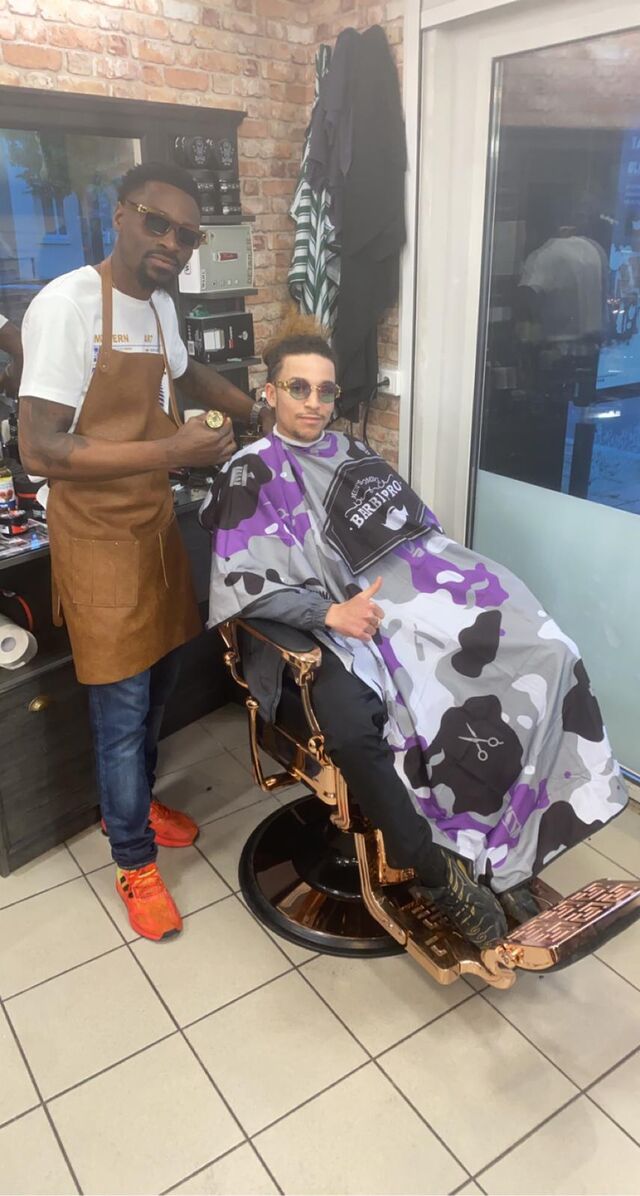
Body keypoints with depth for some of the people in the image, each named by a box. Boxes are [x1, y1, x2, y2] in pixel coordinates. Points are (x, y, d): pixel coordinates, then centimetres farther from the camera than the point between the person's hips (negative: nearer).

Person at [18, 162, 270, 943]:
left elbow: (188, 372, 29)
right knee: (121, 711, 1)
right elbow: (39, 449, -24)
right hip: (98, 538, -8)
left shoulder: (158, 305, 7)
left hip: (156, 524, 8)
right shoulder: (66, 305, -18)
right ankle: (135, 865, 21)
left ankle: (134, 803, 42)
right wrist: (172, 450, -26)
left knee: (159, 685, 18)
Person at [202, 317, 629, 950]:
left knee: (540, 656, -17)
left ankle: (501, 855, -8)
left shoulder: (353, 454, 22)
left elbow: (418, 530, 22)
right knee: (352, 730, -37)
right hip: (330, 629, -5)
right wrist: (330, 612, -21)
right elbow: (244, 583, -9)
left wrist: (455, 581, 2)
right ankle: (436, 871, -14)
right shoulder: (250, 475, 4)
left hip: (407, 597, 5)